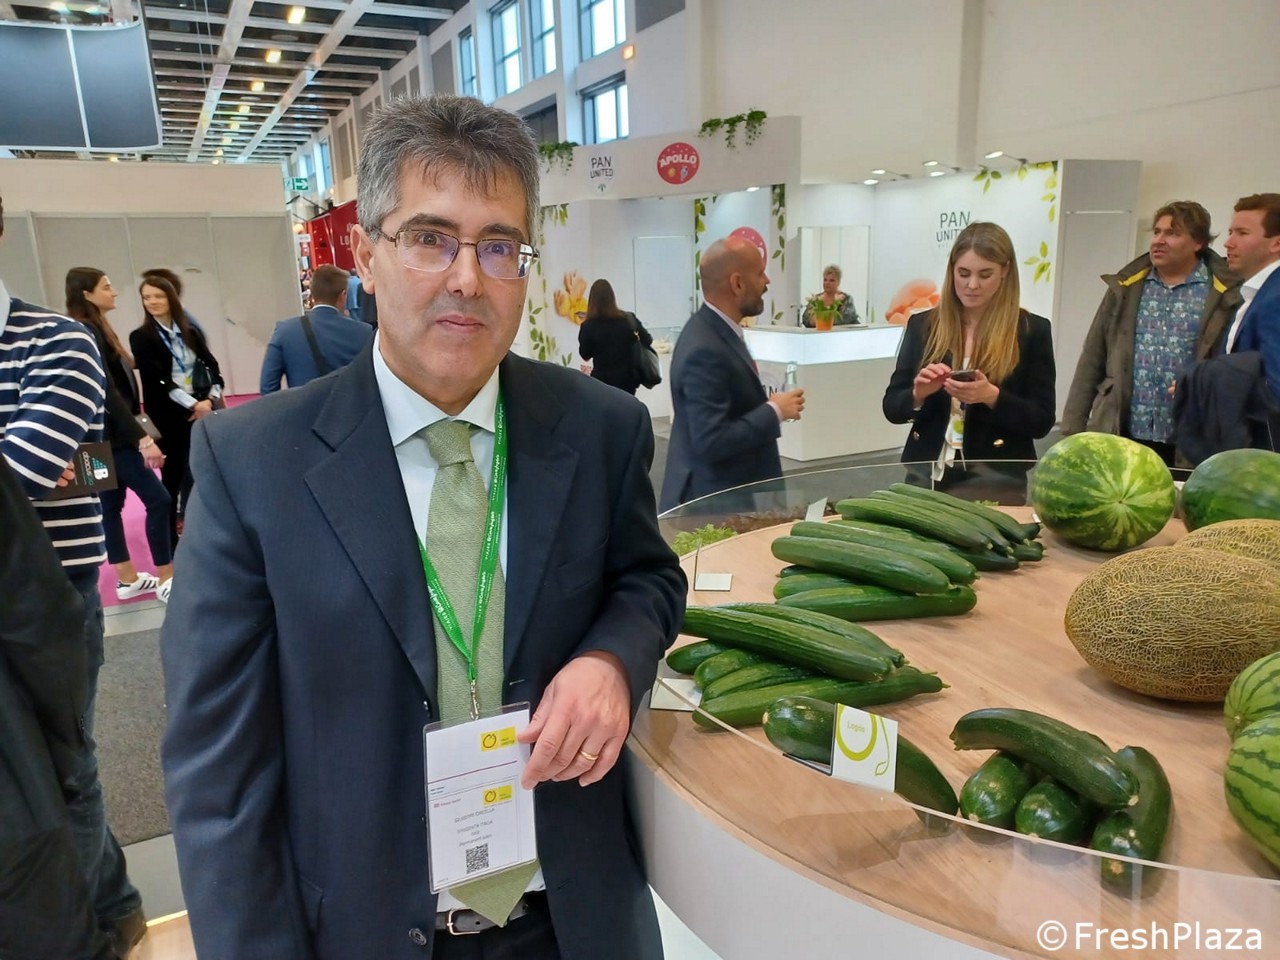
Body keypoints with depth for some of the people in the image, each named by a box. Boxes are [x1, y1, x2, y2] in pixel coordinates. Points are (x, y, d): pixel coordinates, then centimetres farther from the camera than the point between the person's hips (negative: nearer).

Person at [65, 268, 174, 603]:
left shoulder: (92, 329, 14)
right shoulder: (86, 333, -16)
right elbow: (108, 392, -23)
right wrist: (142, 437, -25)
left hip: (110, 434, 10)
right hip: (110, 435, -10)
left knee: (112, 504, 12)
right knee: (158, 499, -8)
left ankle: (128, 579, 20)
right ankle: (166, 579, -2)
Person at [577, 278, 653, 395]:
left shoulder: (588, 326, -12)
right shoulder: (629, 319, -5)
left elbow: (585, 355, 0)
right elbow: (648, 342, 6)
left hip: (603, 382, -3)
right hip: (627, 380, 3)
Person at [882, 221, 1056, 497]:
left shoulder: (1032, 330, -2)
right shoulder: (922, 324, 2)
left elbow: (1042, 421, -3)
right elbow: (892, 407, 4)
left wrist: (992, 397, -19)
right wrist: (918, 393, -16)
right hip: (927, 475, 2)